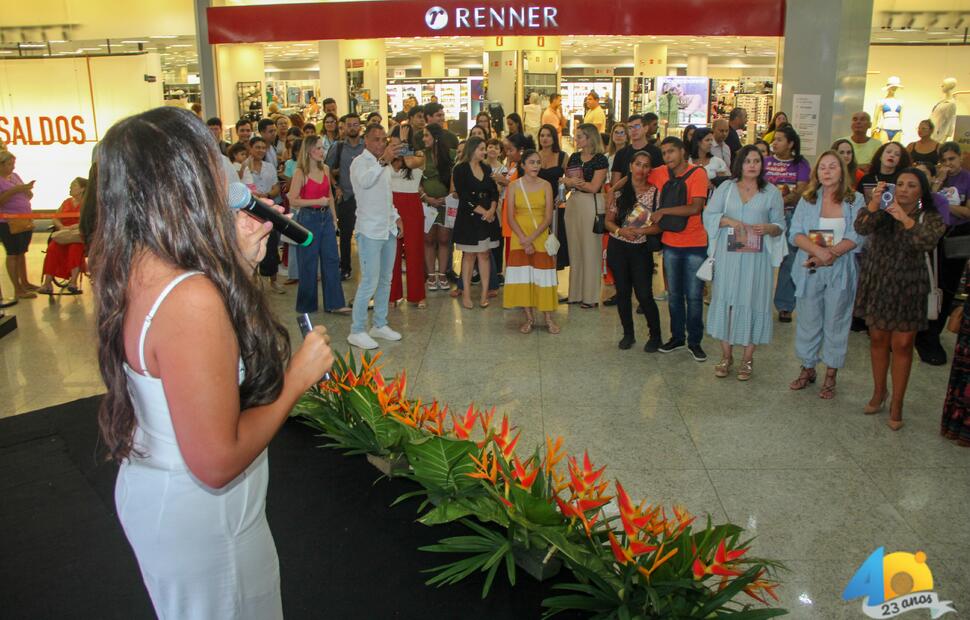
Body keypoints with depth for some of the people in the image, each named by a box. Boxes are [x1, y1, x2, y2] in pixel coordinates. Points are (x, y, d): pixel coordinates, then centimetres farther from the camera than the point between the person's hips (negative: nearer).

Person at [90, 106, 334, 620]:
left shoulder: (131, 270, -6)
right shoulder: (191, 298, -34)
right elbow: (217, 462, -31)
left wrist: (239, 263, 1)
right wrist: (297, 377, -19)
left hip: (150, 486, 8)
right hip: (197, 516, -8)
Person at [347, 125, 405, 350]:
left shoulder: (385, 163, 15)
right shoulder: (360, 162, -10)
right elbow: (365, 181, -33)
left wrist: (396, 217, 13)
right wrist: (383, 161, -46)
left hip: (389, 229, 8)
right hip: (370, 231, -8)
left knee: (385, 280, 12)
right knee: (370, 281, -9)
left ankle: (380, 325, 23)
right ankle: (357, 331, -1)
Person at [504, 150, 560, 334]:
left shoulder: (546, 186, 0)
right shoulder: (514, 186, 0)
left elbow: (548, 218, -5)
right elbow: (510, 218, -4)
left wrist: (532, 238, -15)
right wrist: (523, 240, -14)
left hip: (541, 238, 0)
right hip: (519, 239, 0)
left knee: (543, 276, 1)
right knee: (522, 276, 0)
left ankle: (548, 318, 8)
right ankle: (529, 317, 10)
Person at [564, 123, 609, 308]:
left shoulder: (600, 160, -6)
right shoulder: (574, 157, 12)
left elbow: (594, 187, -13)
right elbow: (566, 181, 9)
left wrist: (574, 182, -4)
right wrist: (577, 182, -10)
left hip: (591, 204, -6)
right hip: (573, 203, 6)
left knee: (590, 249, -2)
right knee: (574, 248, 9)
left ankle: (590, 296, 5)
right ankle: (576, 293, 17)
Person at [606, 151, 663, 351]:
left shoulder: (655, 192, -4)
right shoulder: (619, 191, 2)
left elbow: (659, 226, -5)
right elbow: (608, 221, 4)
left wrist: (638, 231, -20)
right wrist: (620, 231, -15)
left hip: (641, 249, -2)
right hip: (618, 248, 3)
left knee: (644, 295, -3)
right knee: (622, 292, 10)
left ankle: (655, 336, 16)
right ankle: (628, 334, 26)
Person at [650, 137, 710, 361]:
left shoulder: (697, 174, -11)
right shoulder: (660, 173, 3)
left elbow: (695, 208, -21)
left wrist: (664, 211, -15)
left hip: (695, 245, -4)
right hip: (670, 243, 4)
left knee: (694, 296, 3)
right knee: (674, 295, 14)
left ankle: (694, 342, 16)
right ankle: (676, 337, 27)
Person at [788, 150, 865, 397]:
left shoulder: (855, 200, 1)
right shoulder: (807, 199, 6)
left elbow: (856, 237, -6)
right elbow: (795, 234, -3)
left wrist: (831, 254, -19)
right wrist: (817, 250, -19)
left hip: (841, 271, -2)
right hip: (809, 270, 2)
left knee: (836, 323, 5)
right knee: (808, 320, 9)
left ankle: (830, 376, 17)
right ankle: (807, 368, 25)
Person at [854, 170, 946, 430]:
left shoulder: (930, 218, -3)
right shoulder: (882, 211, 1)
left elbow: (928, 242, -23)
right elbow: (862, 228, -18)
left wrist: (905, 219, -34)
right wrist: (874, 203, -32)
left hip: (908, 288, -2)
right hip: (877, 284, 2)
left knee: (902, 345, -1)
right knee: (878, 339, 12)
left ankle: (896, 404, 9)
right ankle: (879, 392, 30)